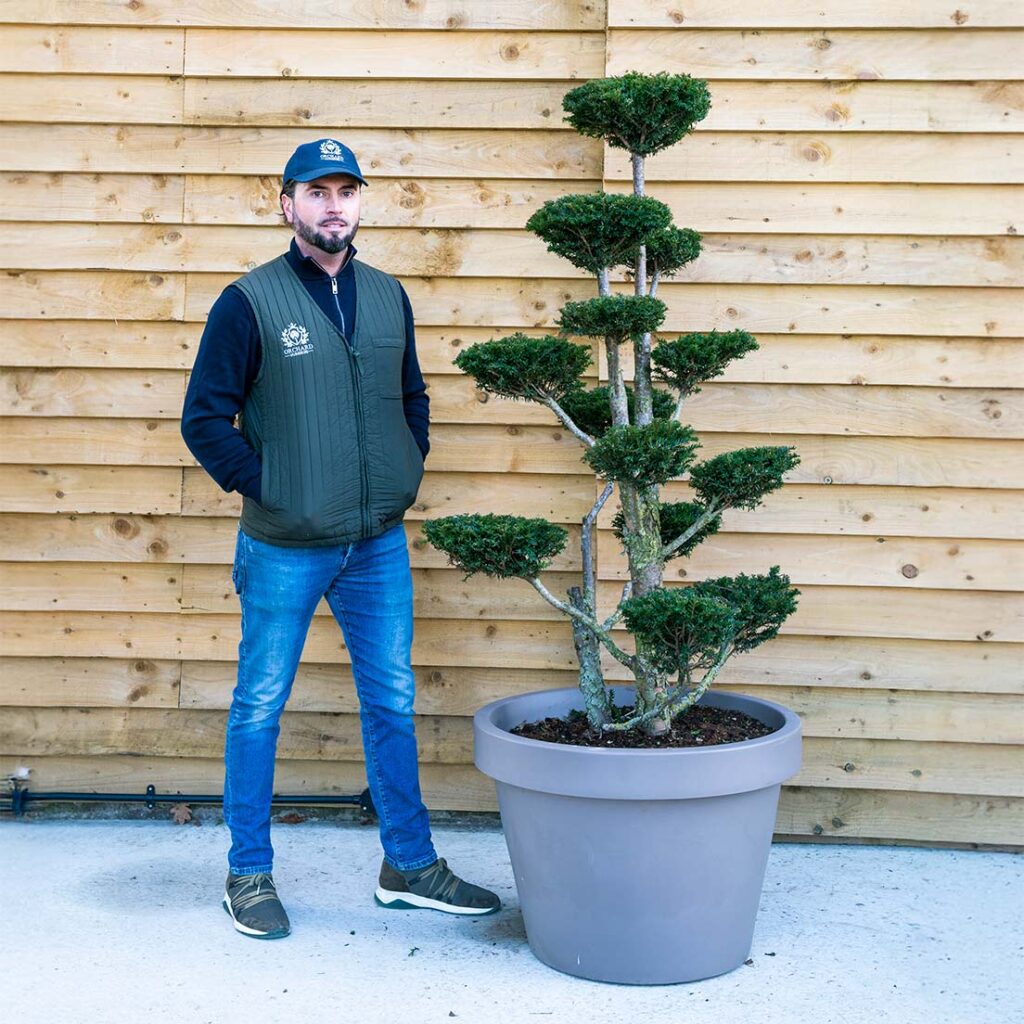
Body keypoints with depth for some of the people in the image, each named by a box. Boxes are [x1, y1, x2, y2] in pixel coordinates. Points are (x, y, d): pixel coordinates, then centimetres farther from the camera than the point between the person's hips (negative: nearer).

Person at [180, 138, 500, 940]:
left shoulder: (387, 297, 7)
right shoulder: (249, 301, -8)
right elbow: (205, 418, -7)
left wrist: (407, 474, 7)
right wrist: (264, 488, -10)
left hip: (379, 545, 5)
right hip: (283, 550, -4)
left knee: (392, 703, 11)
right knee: (260, 709, 7)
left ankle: (410, 865, 25)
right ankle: (249, 874, 22)